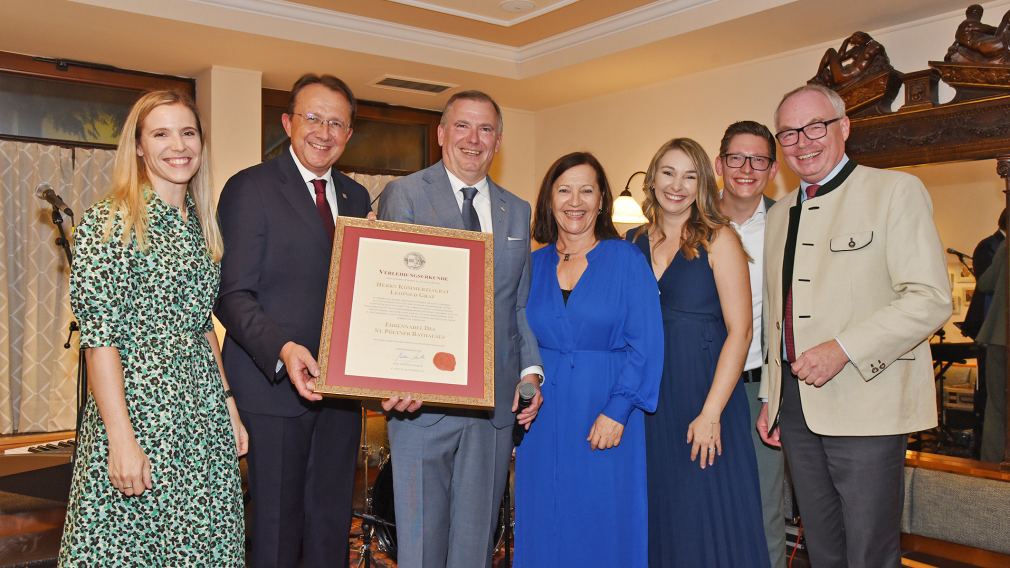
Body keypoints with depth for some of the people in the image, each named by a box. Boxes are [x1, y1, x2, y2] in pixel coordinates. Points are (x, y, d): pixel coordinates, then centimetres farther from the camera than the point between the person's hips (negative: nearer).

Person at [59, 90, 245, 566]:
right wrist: (121, 438, -18)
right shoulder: (110, 222, -10)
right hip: (137, 409, -6)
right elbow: (99, 336, -14)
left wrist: (229, 407, 12)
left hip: (204, 415, 6)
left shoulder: (198, 224, 10)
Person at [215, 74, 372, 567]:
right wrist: (281, 349, -26)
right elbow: (232, 294, -11)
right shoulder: (250, 188, -5)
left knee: (332, 526, 15)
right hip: (274, 384, -5)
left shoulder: (356, 197, 13)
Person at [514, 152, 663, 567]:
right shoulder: (533, 266, 7)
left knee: (604, 529, 7)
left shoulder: (626, 260, -3)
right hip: (543, 420, 3)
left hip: (606, 415, -3)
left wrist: (617, 411, -16)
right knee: (545, 529, 11)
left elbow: (646, 344, -8)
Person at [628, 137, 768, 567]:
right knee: (659, 521, 13)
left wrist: (711, 412, -16)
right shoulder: (633, 243, 8)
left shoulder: (718, 240, -4)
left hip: (704, 398, -4)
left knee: (709, 522, 3)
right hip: (649, 399, 4)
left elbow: (739, 330, -10)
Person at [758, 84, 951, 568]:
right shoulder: (779, 213, 15)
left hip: (866, 404, -6)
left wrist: (843, 349, -21)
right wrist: (771, 397, 16)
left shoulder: (895, 191, -5)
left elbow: (930, 299, -13)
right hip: (795, 404, 6)